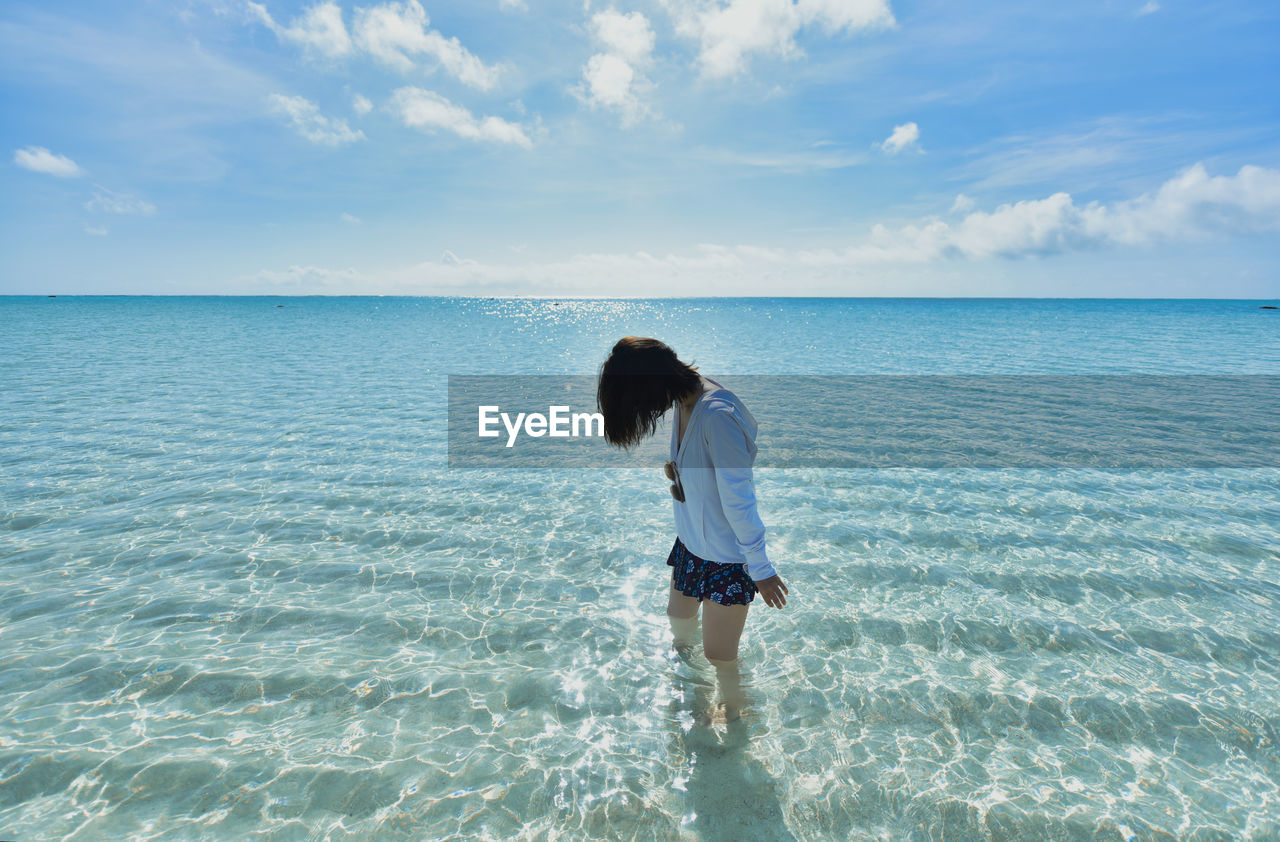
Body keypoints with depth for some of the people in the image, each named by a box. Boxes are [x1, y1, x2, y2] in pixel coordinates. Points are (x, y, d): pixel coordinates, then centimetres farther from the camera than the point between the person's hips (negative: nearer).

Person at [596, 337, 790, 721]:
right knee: (678, 615, 29)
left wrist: (760, 568, -19)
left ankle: (734, 713, 34)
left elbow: (738, 499, -26)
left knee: (719, 654, 5)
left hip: (728, 556, -8)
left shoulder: (717, 415, -33)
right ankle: (681, 654, 61)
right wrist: (678, 469, -3)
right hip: (691, 542, 8)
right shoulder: (684, 401, -5)